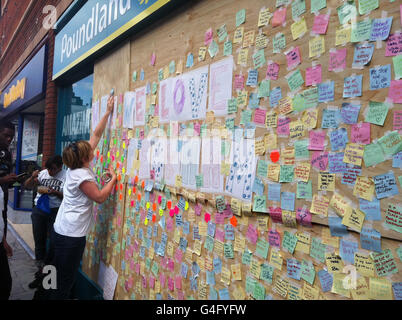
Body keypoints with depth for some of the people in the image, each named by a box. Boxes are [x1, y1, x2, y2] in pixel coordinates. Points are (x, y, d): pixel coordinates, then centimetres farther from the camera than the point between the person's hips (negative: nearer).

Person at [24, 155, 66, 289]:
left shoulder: (65, 176, -8)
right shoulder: (43, 173, 8)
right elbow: (27, 186, 13)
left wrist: (51, 191, -18)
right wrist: (32, 177, -5)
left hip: (55, 212, -5)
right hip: (38, 210, 5)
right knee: (39, 241, 11)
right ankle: (41, 271, 24)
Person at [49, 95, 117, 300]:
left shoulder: (76, 167, 6)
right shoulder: (82, 176, -19)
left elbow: (95, 136, 9)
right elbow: (100, 197, -11)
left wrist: (107, 113, 11)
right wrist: (113, 178, -4)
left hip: (61, 231, 9)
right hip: (71, 236, -9)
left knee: (56, 278, 19)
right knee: (64, 283, 4)